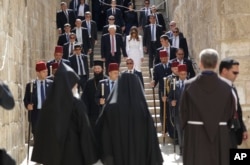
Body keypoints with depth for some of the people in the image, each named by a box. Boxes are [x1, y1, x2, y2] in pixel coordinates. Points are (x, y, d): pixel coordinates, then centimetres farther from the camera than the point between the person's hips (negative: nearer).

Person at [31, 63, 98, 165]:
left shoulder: (49, 102, 1)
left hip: (53, 150, 5)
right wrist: (89, 154, -4)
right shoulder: (76, 103, -12)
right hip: (73, 150, -4)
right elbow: (84, 129, -11)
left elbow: (43, 128, 6)